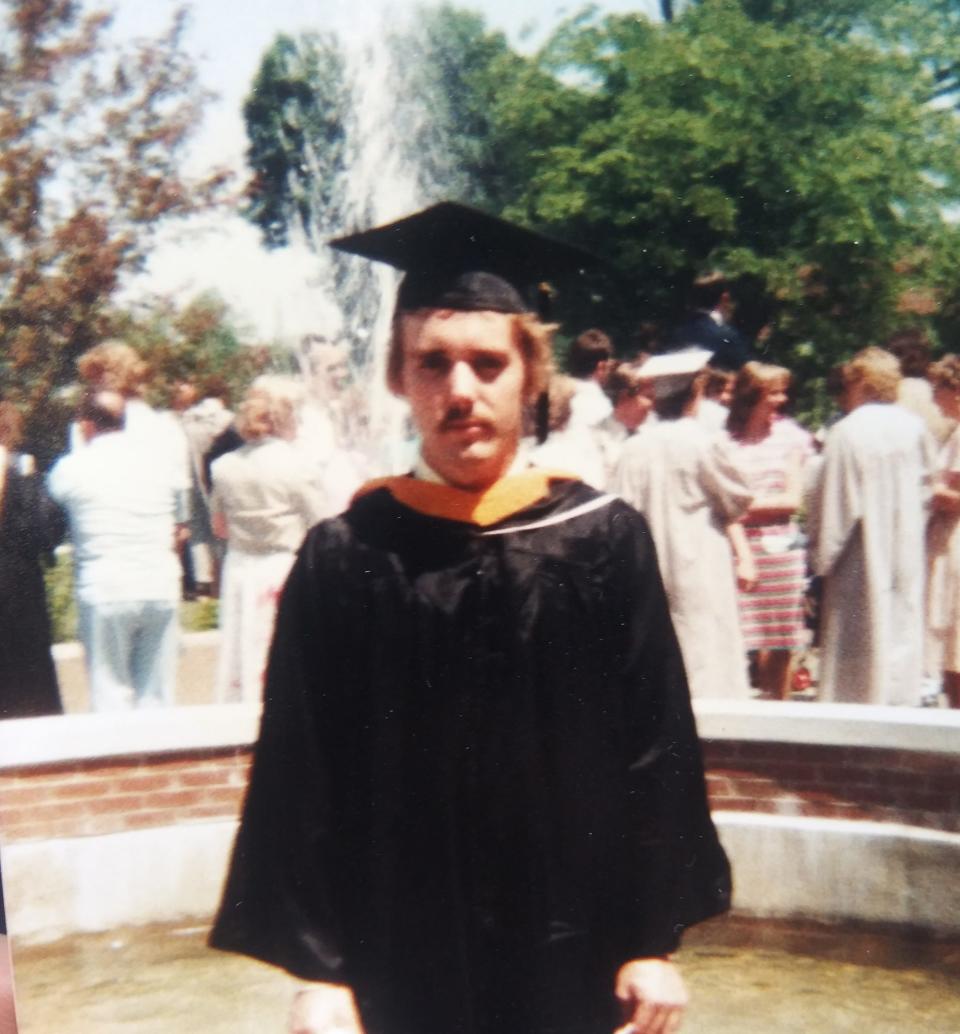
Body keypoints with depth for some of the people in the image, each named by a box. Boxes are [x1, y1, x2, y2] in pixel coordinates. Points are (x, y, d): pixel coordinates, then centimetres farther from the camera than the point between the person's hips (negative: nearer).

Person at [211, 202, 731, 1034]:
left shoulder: (602, 539, -4)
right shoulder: (345, 560, -5)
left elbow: (658, 752, -2)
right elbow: (302, 778, -4)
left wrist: (655, 939, -3)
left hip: (573, 955, 1)